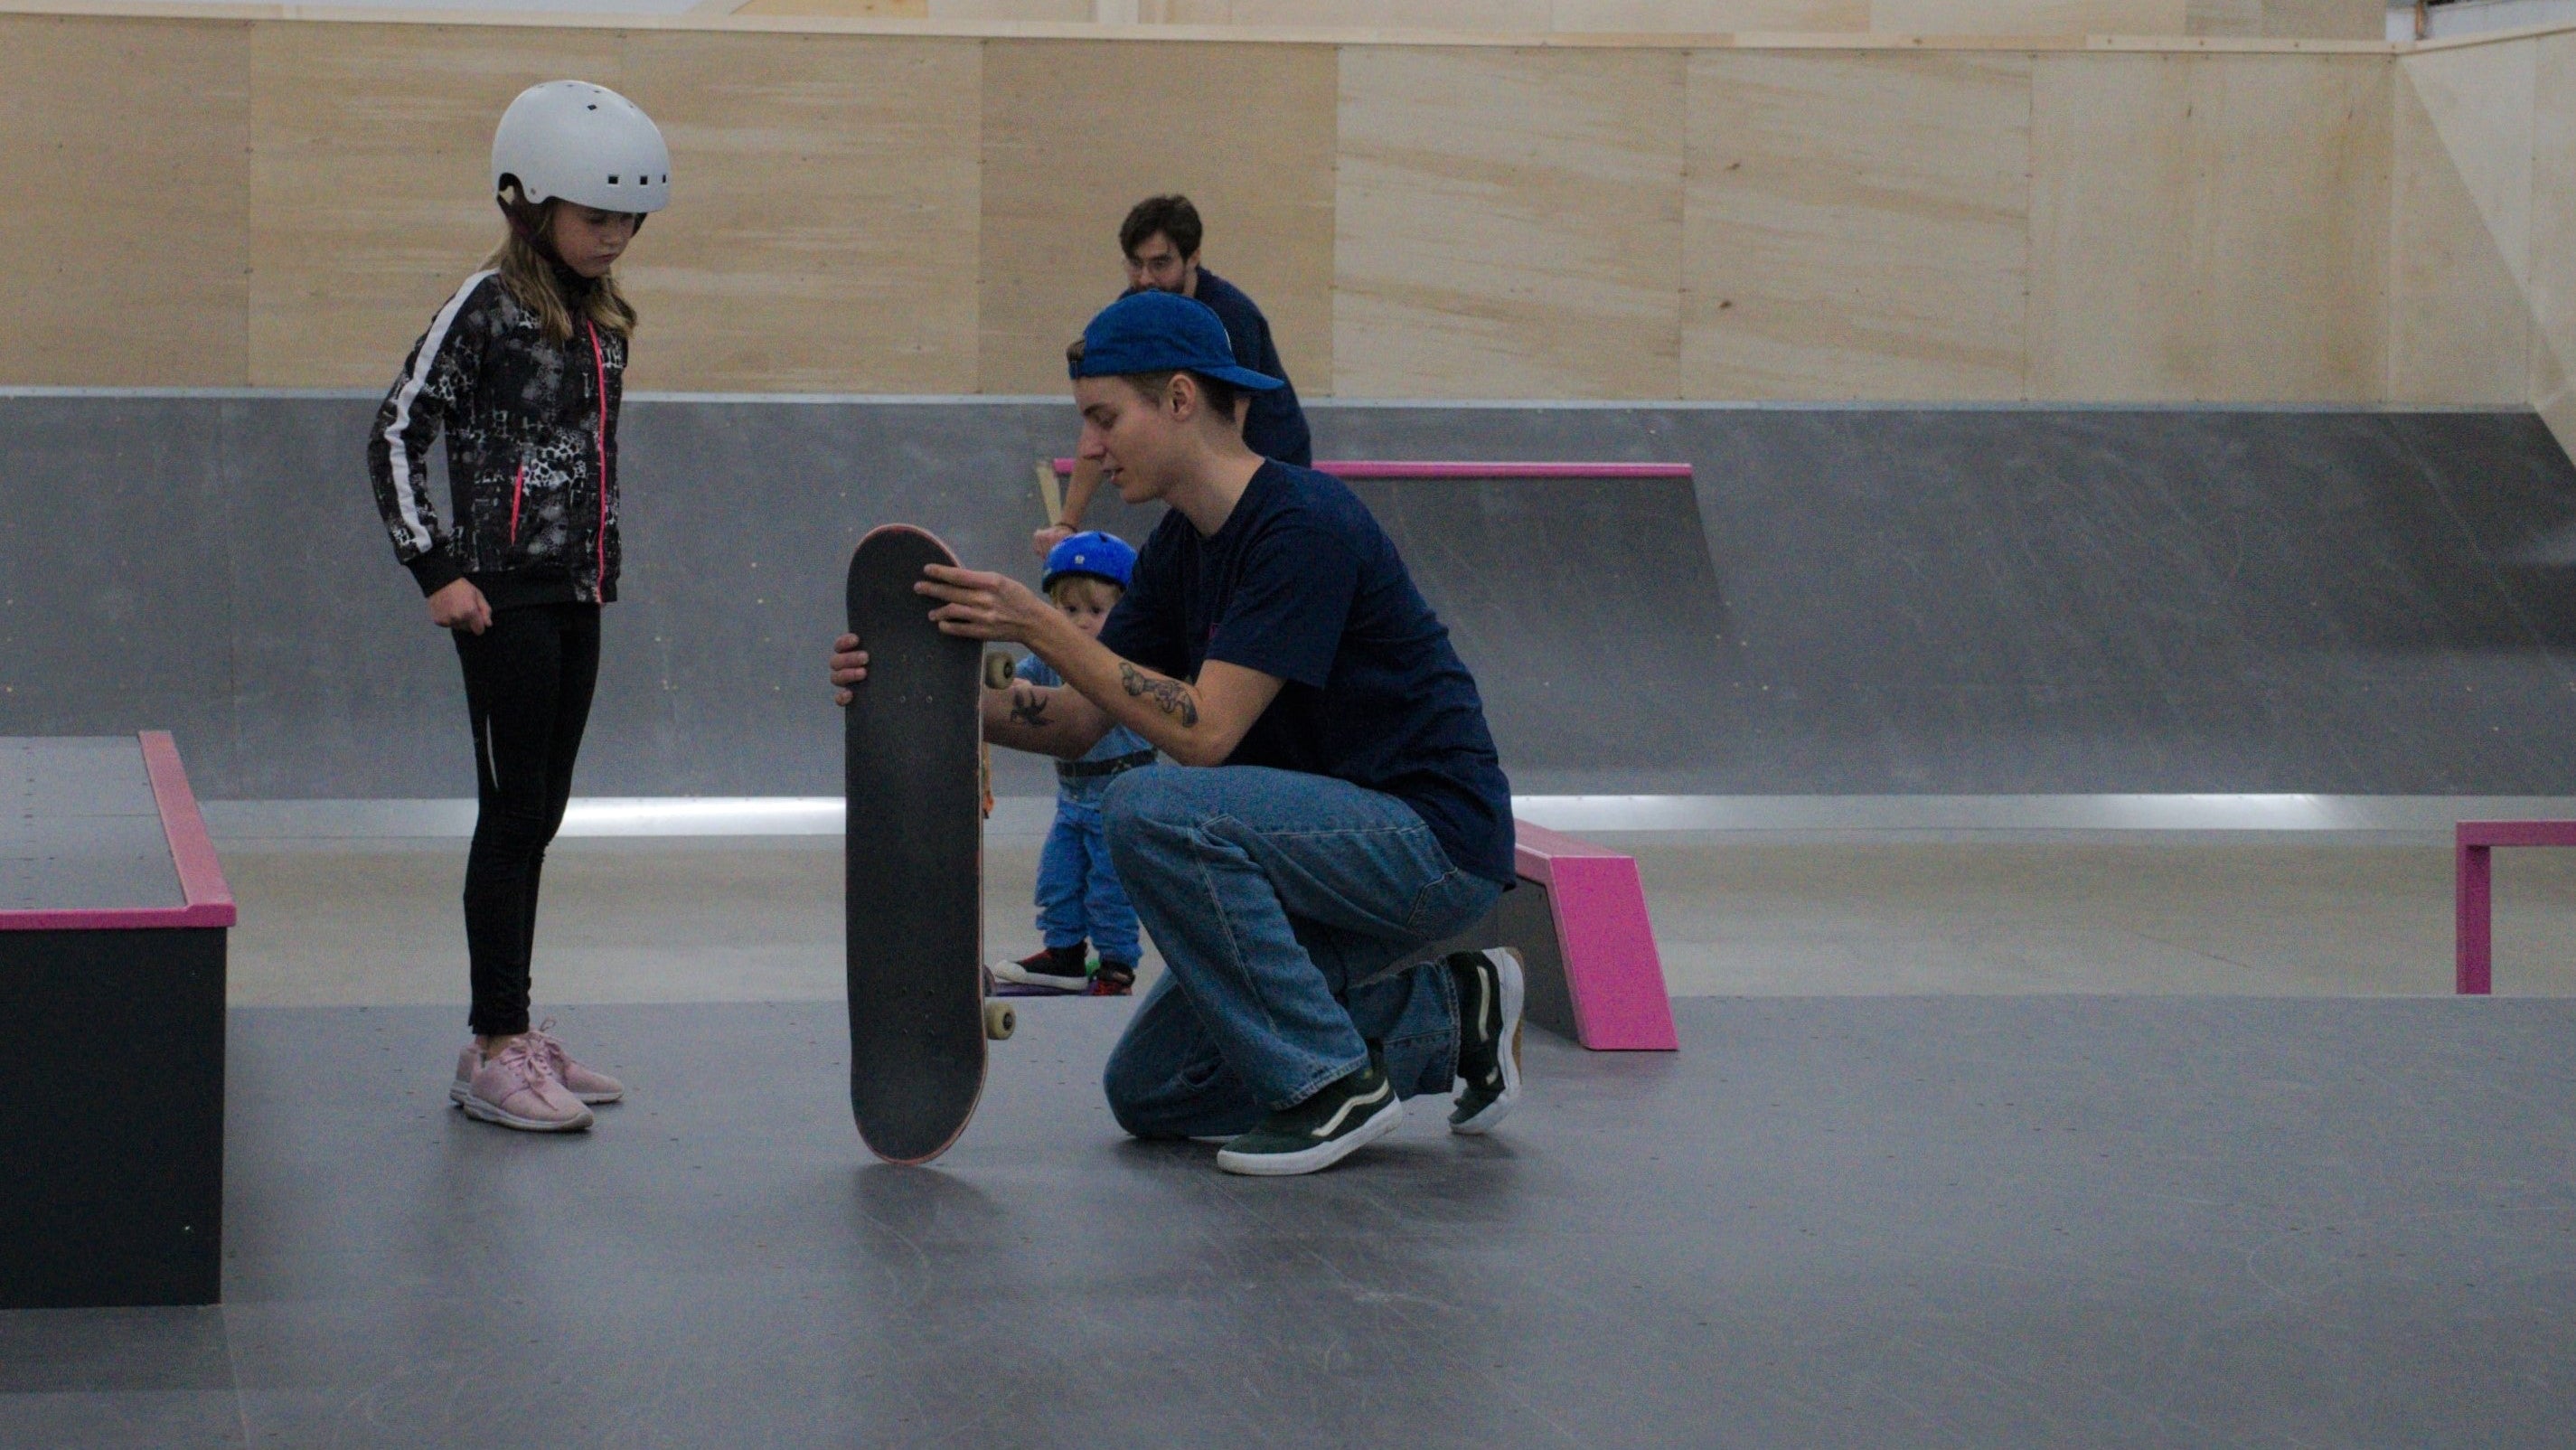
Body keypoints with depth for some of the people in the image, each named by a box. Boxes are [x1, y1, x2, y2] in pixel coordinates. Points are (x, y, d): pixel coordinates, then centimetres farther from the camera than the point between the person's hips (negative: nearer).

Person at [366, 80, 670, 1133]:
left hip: (576, 598, 7)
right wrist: (437, 572, -12)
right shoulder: (489, 307, -9)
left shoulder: (603, 321, 13)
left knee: (539, 817, 11)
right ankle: (493, 1053, -3)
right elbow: (395, 436, -9)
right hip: (505, 598, -7)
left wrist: (599, 564, 13)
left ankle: (515, 1035, 18)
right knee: (512, 816, -6)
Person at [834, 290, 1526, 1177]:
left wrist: (1042, 629, -25)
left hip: (1435, 842, -9)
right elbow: (1079, 723, 9)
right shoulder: (1181, 546, 7)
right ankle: (1444, 1013, 15)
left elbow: (1204, 732, -26)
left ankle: (1333, 1081, -17)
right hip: (1338, 848, 9)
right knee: (1150, 1094, 6)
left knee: (1152, 809, -29)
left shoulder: (1302, 526, -21)